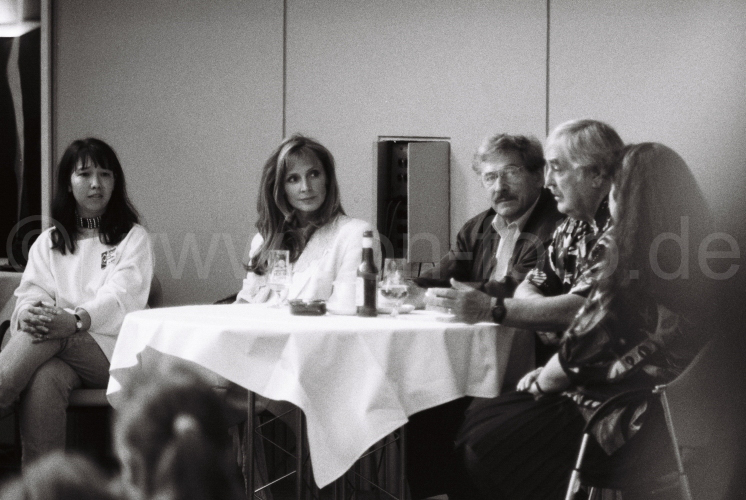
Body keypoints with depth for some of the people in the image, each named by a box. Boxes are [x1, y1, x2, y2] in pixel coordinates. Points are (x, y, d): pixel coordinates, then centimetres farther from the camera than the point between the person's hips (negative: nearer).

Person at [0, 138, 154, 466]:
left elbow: (121, 297, -7)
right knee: (45, 377, -36)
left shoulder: (132, 238, 11)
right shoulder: (48, 242, 23)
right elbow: (31, 291, 8)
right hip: (56, 343, 2)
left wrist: (75, 319, -29)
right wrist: (29, 313, -20)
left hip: (107, 350, -2)